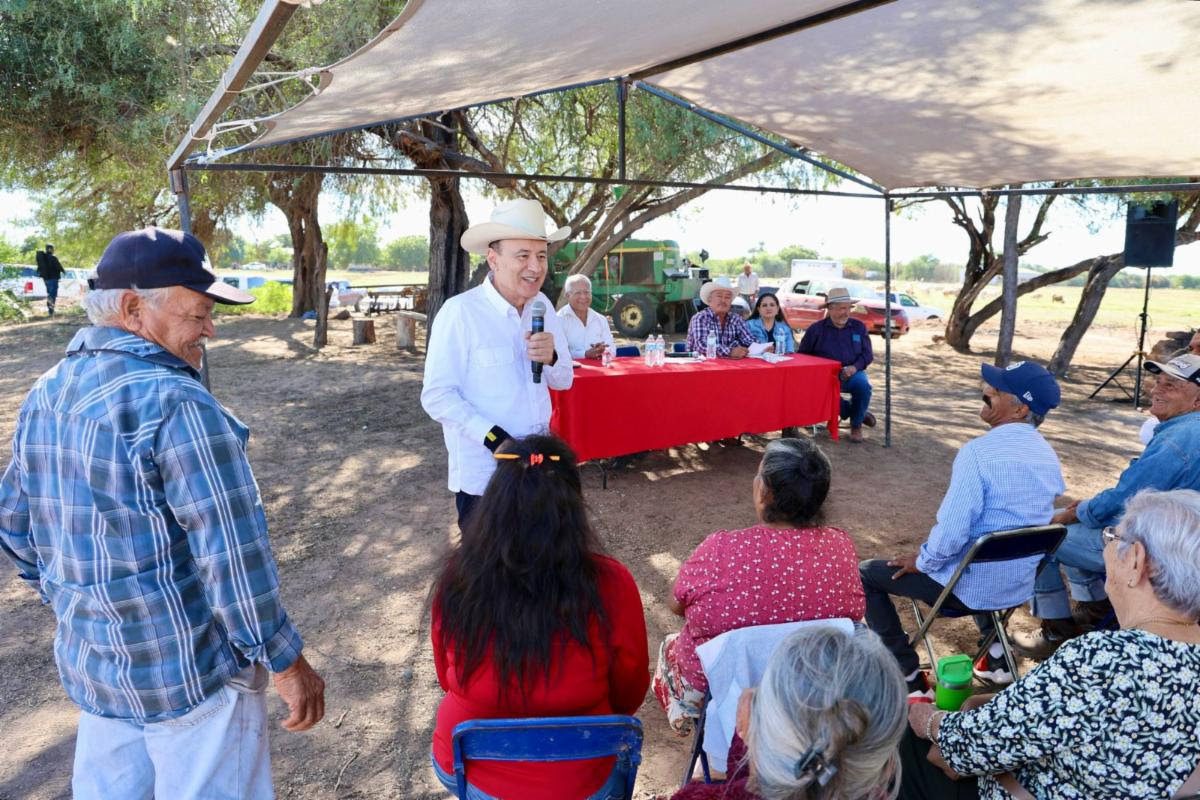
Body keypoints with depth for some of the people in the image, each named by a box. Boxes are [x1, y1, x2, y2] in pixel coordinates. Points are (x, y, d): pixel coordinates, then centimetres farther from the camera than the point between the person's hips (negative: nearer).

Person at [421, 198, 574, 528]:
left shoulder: (543, 306, 1)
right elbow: (436, 395, -16)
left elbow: (564, 381, 8)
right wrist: (493, 437, -25)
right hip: (482, 473, -5)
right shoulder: (460, 312, -17)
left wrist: (550, 358, -14)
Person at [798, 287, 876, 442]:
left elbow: (867, 354, 7)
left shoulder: (858, 327, 9)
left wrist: (855, 367, -14)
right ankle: (856, 412, -1)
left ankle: (856, 423, -3)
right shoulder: (816, 329, 3)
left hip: (852, 373, 1)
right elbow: (802, 356, 8)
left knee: (863, 385, -33)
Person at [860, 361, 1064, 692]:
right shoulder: (1049, 455, 1)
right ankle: (996, 657, 32)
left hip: (970, 587, -7)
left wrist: (921, 561, -7)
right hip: (1022, 585, 8)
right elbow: (1026, 525, 13)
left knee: (866, 575, 8)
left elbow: (951, 532, -27)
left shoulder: (979, 452, -25)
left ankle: (911, 681, 7)